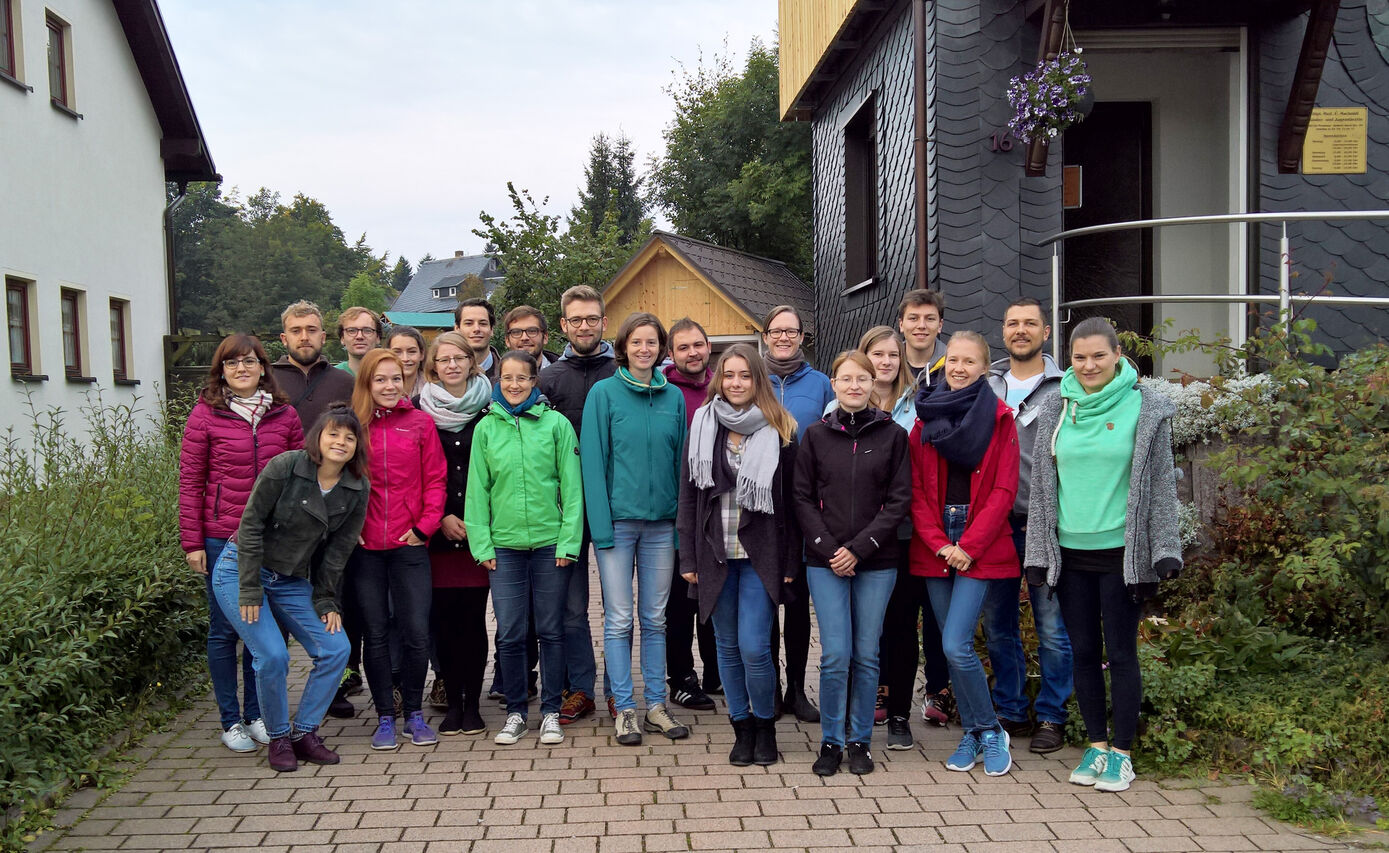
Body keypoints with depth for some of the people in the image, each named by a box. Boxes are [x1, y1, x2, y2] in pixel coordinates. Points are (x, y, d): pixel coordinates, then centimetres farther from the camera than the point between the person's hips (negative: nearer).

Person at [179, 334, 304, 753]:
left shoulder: (285, 415, 4)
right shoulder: (205, 415, -3)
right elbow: (190, 481, -2)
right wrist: (192, 541, -6)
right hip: (221, 540, -2)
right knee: (225, 629, 6)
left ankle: (256, 715, 24)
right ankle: (231, 721, 17)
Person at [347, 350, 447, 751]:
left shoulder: (420, 423, 4)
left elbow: (435, 479, 4)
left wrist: (425, 525, -4)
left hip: (409, 544, 0)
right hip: (364, 547, 0)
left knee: (417, 632, -1)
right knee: (375, 633, 7)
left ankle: (414, 714, 17)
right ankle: (385, 717, 19)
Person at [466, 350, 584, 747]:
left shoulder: (556, 424, 0)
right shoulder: (486, 428, 5)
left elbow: (572, 486, -1)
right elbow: (477, 490, 7)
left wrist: (568, 541, -6)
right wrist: (481, 544, 0)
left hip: (551, 543, -1)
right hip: (504, 545, 1)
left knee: (551, 630, 7)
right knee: (509, 634, 3)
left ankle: (550, 711, 20)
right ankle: (515, 712, 19)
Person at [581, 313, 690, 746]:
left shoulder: (673, 397, 7)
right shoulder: (604, 393, -3)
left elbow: (680, 461, 8)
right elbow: (594, 462, -6)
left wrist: (683, 522, 1)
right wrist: (601, 526, -13)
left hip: (661, 522, 3)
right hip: (618, 519, -3)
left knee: (655, 618, 10)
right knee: (619, 619, 2)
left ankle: (656, 705, 20)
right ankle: (625, 709, 12)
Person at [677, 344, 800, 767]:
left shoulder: (779, 431, -1)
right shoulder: (702, 426, 5)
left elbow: (791, 501, 0)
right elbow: (688, 495, 6)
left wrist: (791, 562, -3)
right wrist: (689, 558, 2)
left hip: (761, 554, -3)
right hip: (716, 553, 3)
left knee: (754, 647, -8)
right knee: (728, 646, 10)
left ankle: (765, 725, 15)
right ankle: (742, 728, 25)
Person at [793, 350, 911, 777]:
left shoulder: (892, 435, 2)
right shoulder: (816, 435, 5)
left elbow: (899, 500, -2)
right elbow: (803, 499, 4)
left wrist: (859, 548, -9)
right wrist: (828, 549, -7)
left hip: (876, 562, 0)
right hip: (825, 562, 0)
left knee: (866, 655, 5)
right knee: (835, 655, -4)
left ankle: (861, 741, 20)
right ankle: (831, 741, 12)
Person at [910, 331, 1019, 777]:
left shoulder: (999, 418, -1)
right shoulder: (926, 417, 8)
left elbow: (1003, 490, -6)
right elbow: (916, 490, 5)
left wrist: (968, 547, -12)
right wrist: (939, 543, -6)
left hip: (980, 546, -4)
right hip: (935, 545, 4)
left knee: (956, 645, -12)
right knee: (951, 645, 8)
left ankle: (989, 731, 9)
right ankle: (974, 732, 24)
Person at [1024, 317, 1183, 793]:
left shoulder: (1145, 409, -3)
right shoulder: (1056, 410, 6)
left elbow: (1161, 483, -1)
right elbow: (1042, 483, 9)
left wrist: (1164, 551, -6)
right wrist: (1037, 553, 6)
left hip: (1121, 552, -3)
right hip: (1070, 552, 3)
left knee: (1121, 654, 3)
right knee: (1084, 652, 10)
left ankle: (1122, 753, 16)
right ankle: (1096, 745, 24)